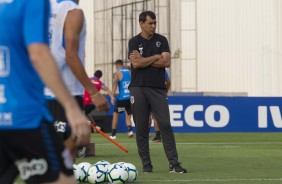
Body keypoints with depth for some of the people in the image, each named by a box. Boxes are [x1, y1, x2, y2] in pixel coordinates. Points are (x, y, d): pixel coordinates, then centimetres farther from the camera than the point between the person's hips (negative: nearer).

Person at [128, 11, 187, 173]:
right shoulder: (134, 42, 4)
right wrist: (156, 57, -5)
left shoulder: (161, 40, 9)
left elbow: (166, 62, -5)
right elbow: (136, 64, -11)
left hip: (158, 89, 1)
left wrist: (144, 60, -7)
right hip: (139, 88, -1)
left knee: (165, 125, -7)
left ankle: (174, 163, -8)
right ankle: (146, 164, 7)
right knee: (141, 128, 0)